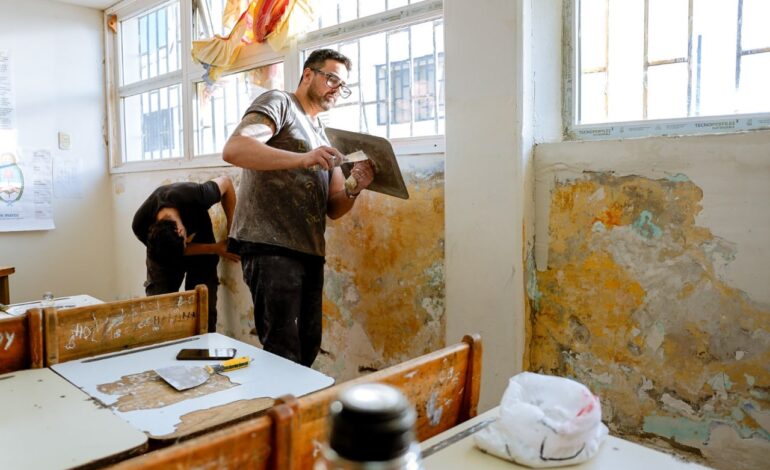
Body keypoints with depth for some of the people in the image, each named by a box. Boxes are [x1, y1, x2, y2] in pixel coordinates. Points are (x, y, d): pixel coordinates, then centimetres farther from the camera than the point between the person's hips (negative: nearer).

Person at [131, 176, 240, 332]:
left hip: (201, 240, 0)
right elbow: (183, 250, -17)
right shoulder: (141, 226, -32)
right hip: (162, 255, 0)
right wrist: (215, 249, -26)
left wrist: (232, 230, -20)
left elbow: (226, 182, -18)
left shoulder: (193, 196, -39)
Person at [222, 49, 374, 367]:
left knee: (307, 349, 11)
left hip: (309, 252, 8)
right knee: (284, 355, -9)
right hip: (270, 247, -8)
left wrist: (354, 189, -3)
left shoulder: (324, 138, 26)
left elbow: (334, 208, 20)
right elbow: (233, 150, -15)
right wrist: (303, 159, -25)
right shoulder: (278, 103, 4)